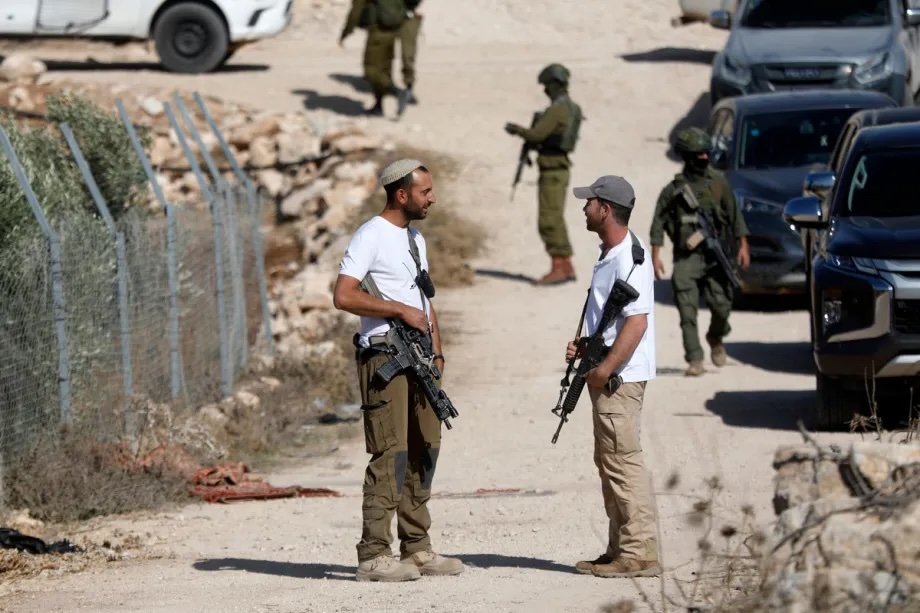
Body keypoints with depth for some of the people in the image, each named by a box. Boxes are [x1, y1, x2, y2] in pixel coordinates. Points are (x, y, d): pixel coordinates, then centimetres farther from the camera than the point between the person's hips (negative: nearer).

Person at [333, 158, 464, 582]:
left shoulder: (415, 239, 18)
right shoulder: (371, 236, -9)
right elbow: (343, 296, -19)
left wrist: (436, 351, 12)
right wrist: (401, 310, -17)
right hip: (384, 358, -9)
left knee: (424, 452, 9)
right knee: (390, 456, -12)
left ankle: (416, 549, 16)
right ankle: (374, 556, -12)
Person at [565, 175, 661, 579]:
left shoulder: (629, 259, -17)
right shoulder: (608, 255, 15)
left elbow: (636, 322, -24)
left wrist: (604, 371, -23)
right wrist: (584, 346, 10)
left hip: (620, 378, -11)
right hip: (608, 377, 11)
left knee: (623, 462, -9)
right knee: (609, 462, 14)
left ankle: (639, 553, -8)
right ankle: (620, 549, 20)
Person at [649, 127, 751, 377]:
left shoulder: (718, 183, 6)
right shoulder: (673, 189, 0)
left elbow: (735, 216, 11)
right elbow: (658, 223, 1)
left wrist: (743, 245, 4)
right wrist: (655, 256, -5)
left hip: (716, 256, 2)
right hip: (685, 258, -2)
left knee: (722, 305, -1)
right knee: (688, 311, -8)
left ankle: (716, 338, 30)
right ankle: (695, 360, -5)